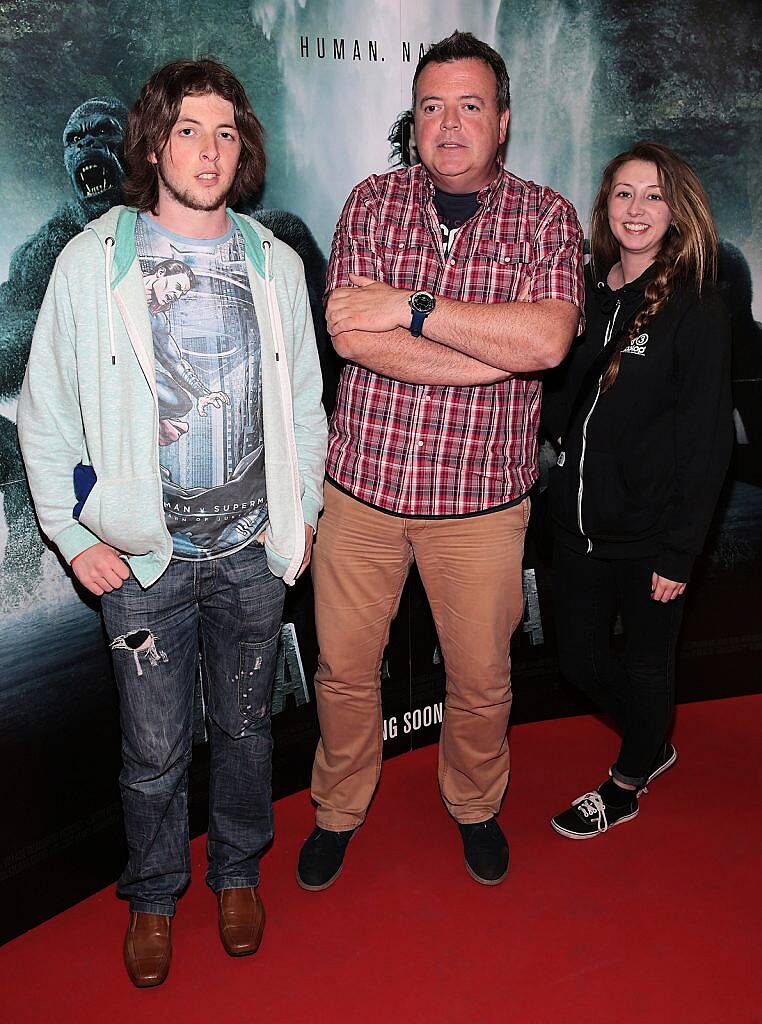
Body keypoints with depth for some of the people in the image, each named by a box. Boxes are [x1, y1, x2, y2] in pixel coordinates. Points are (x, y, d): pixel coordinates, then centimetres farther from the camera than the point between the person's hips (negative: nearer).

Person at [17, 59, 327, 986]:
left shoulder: (275, 263, 3)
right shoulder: (94, 260, -5)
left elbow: (304, 401, 11)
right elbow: (45, 413, -1)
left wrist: (302, 510, 7)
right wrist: (74, 536, -4)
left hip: (251, 548, 2)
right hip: (142, 555, -2)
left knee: (244, 726, 17)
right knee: (154, 747, 9)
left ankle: (237, 870, 42)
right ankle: (153, 892, 36)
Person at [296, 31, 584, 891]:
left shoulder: (546, 217, 0)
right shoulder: (373, 201, 2)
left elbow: (547, 338, -19)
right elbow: (352, 335, -14)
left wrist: (411, 308, -18)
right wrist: (502, 351, -16)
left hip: (480, 498, 0)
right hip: (363, 483, 1)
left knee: (481, 678, 14)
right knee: (343, 667, 13)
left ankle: (475, 806, 43)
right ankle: (338, 810, 38)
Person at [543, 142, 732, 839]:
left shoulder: (698, 311, -11)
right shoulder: (588, 293, 5)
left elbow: (708, 441, -12)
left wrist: (679, 552, -15)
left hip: (649, 535, -5)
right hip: (579, 521, 6)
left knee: (646, 662, 12)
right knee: (581, 660, 14)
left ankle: (626, 786, 37)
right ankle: (654, 747, 42)